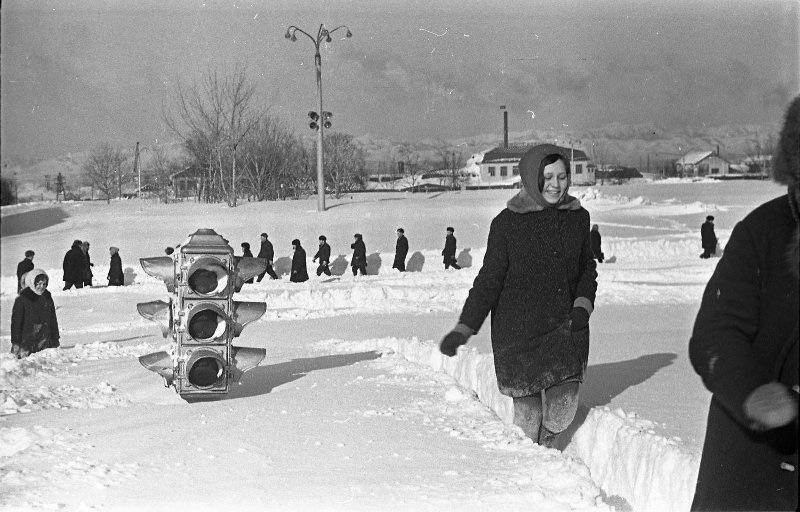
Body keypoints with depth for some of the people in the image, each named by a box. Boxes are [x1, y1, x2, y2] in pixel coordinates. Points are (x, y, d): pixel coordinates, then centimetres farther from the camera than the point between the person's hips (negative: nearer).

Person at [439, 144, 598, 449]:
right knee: (528, 415, -2)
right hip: (519, 330, -3)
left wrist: (583, 306, -1)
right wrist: (463, 329, -9)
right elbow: (489, 280, -3)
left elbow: (588, 269, 18)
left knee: (562, 411, -1)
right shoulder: (508, 223, -6)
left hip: (566, 329, 4)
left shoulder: (577, 217, 6)